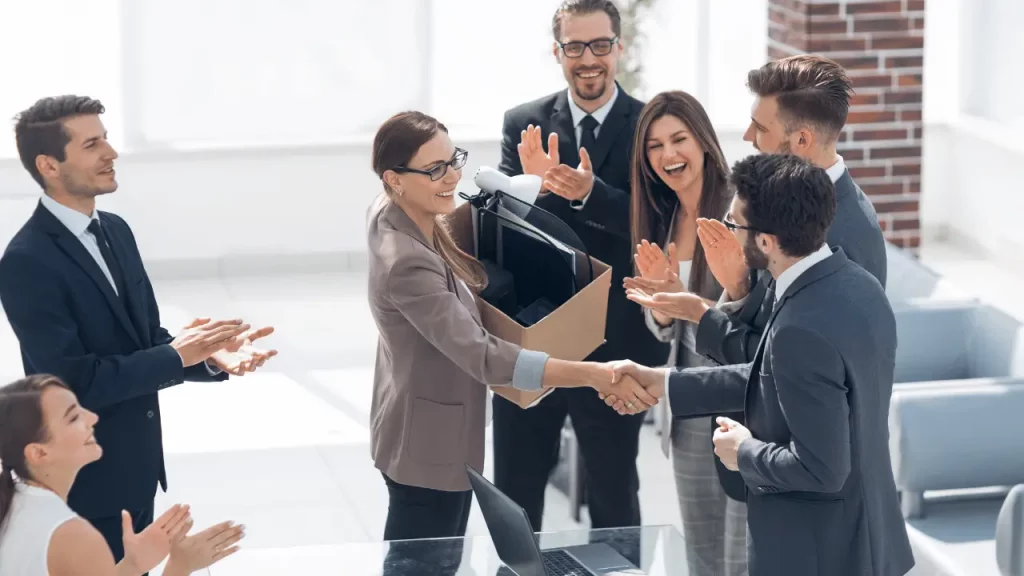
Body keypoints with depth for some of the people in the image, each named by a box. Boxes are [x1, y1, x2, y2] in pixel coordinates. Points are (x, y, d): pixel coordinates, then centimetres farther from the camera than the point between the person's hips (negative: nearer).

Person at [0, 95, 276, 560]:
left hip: (136, 467, 8)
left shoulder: (115, 230, 6)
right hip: (85, 483, -8)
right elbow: (73, 379, -25)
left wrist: (210, 355, -10)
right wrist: (177, 355, -22)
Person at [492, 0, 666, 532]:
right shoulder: (523, 124, 2)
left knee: (615, 497, 13)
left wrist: (590, 192, -28)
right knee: (514, 495, 11)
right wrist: (533, 185, -23)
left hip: (614, 345, -2)